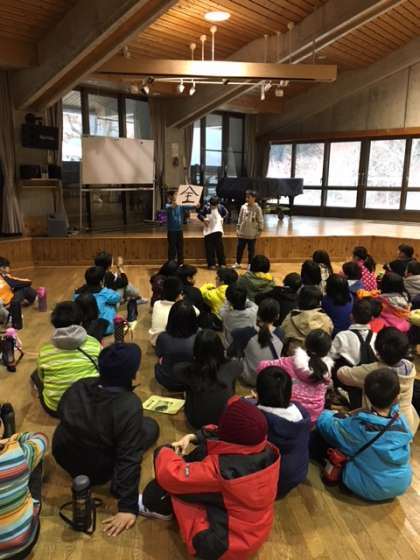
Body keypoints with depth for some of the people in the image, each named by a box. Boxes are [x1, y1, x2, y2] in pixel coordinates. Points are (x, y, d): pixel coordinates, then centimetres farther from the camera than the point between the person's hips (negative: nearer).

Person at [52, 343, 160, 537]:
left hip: (62, 456, 6)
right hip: (96, 473, -5)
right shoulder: (129, 405, -31)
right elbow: (129, 458, -29)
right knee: (150, 426, 4)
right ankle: (117, 482, 1)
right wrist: (128, 506, -22)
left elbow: (61, 412, 6)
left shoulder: (79, 386, -14)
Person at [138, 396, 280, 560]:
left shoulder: (222, 468, -37)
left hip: (224, 544, -7)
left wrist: (165, 451, -8)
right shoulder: (268, 451, -15)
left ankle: (157, 508, 26)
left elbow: (171, 475, -28)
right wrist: (193, 437, -3)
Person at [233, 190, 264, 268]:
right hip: (242, 233, 4)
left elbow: (260, 220, -3)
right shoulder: (243, 207, 4)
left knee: (251, 249, 5)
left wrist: (260, 230, -6)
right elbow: (240, 218, 11)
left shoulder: (257, 208, -6)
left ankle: (250, 264, 17)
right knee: (239, 248, 9)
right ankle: (237, 263, 23)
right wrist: (238, 228, 9)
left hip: (252, 234, -3)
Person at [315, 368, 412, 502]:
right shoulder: (401, 421, -18)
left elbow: (323, 422, -11)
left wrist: (333, 415, 14)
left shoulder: (356, 425, -28)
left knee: (321, 433, -2)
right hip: (401, 484, 4)